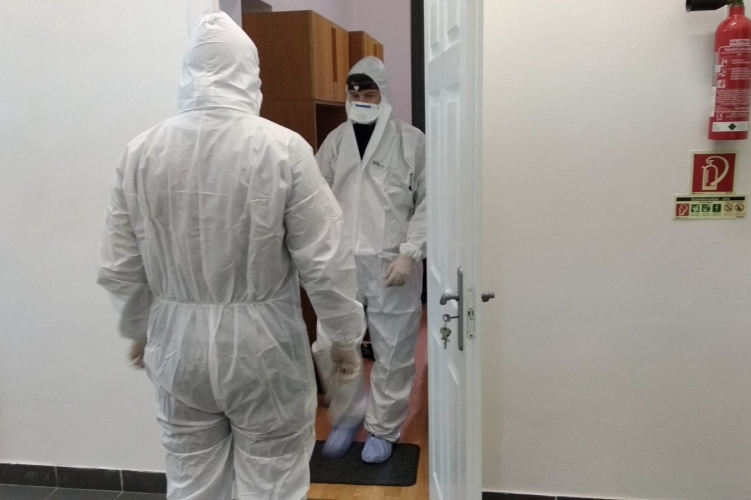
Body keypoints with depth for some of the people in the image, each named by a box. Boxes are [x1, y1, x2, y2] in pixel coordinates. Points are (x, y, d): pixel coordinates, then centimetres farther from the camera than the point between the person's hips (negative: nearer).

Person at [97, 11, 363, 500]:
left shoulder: (142, 151, -3)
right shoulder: (282, 147, -14)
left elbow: (119, 267, 4)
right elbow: (325, 261, -13)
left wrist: (139, 330, 21)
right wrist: (346, 335, 2)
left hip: (177, 343, 4)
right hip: (262, 345, -3)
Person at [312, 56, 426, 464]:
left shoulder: (411, 141, -2)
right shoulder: (335, 141, 8)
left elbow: (428, 202, -5)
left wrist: (409, 253, -13)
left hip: (391, 264, -3)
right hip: (341, 262, 3)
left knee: (392, 352, 7)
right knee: (329, 347, 7)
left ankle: (383, 429, 28)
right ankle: (348, 415, 32)